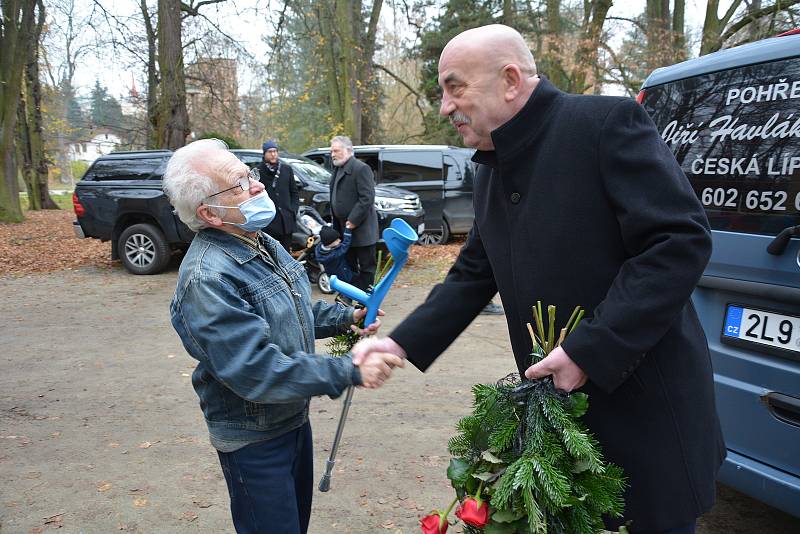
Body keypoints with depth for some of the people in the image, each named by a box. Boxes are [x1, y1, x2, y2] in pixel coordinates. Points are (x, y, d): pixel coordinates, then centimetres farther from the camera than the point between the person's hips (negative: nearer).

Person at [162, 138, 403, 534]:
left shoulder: (264, 245, 2)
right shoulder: (207, 278, -28)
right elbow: (257, 372, -33)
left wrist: (347, 317, -1)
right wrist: (350, 372, -33)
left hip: (294, 418, 8)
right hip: (254, 439, -8)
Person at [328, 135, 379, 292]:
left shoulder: (361, 168, -14)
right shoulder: (338, 169, 14)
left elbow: (367, 198, -20)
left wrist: (353, 220, -21)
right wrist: (336, 224, 13)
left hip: (361, 229, -9)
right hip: (344, 228, 9)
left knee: (366, 266, 1)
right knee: (348, 265, 15)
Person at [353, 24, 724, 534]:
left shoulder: (607, 122, -15)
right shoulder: (492, 171, 8)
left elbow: (681, 240, -21)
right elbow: (474, 275, 11)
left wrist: (589, 351, -24)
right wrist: (403, 343, -1)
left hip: (646, 400, -6)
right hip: (556, 401, 7)